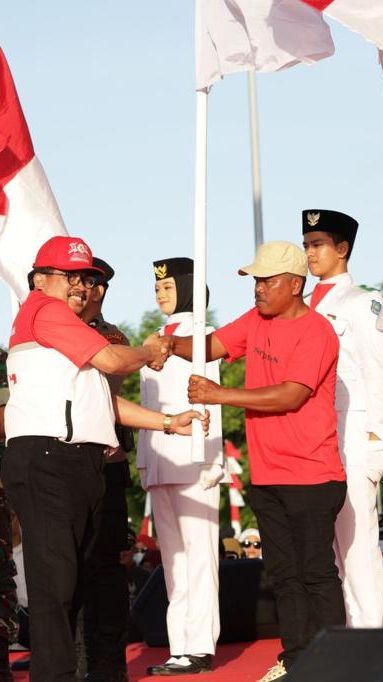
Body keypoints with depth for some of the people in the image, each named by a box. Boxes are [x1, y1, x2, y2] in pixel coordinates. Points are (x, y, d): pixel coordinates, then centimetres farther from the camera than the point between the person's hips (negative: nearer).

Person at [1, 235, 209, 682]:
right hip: (45, 459, -10)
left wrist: (169, 423, 17)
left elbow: (106, 401, 25)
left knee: (68, 579, 12)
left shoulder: (68, 326, 28)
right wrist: (149, 353, 9)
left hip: (79, 462, 10)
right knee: (54, 578, -14)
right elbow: (110, 360, -11)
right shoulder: (45, 309, -2)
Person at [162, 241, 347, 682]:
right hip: (266, 476, 8)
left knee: (316, 572, -5)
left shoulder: (315, 332, -13)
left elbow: (290, 396, -21)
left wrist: (220, 395, -22)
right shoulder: (257, 320, 12)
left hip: (311, 476, -8)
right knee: (283, 573, 11)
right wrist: (173, 344, -15)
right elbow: (214, 345, 7)